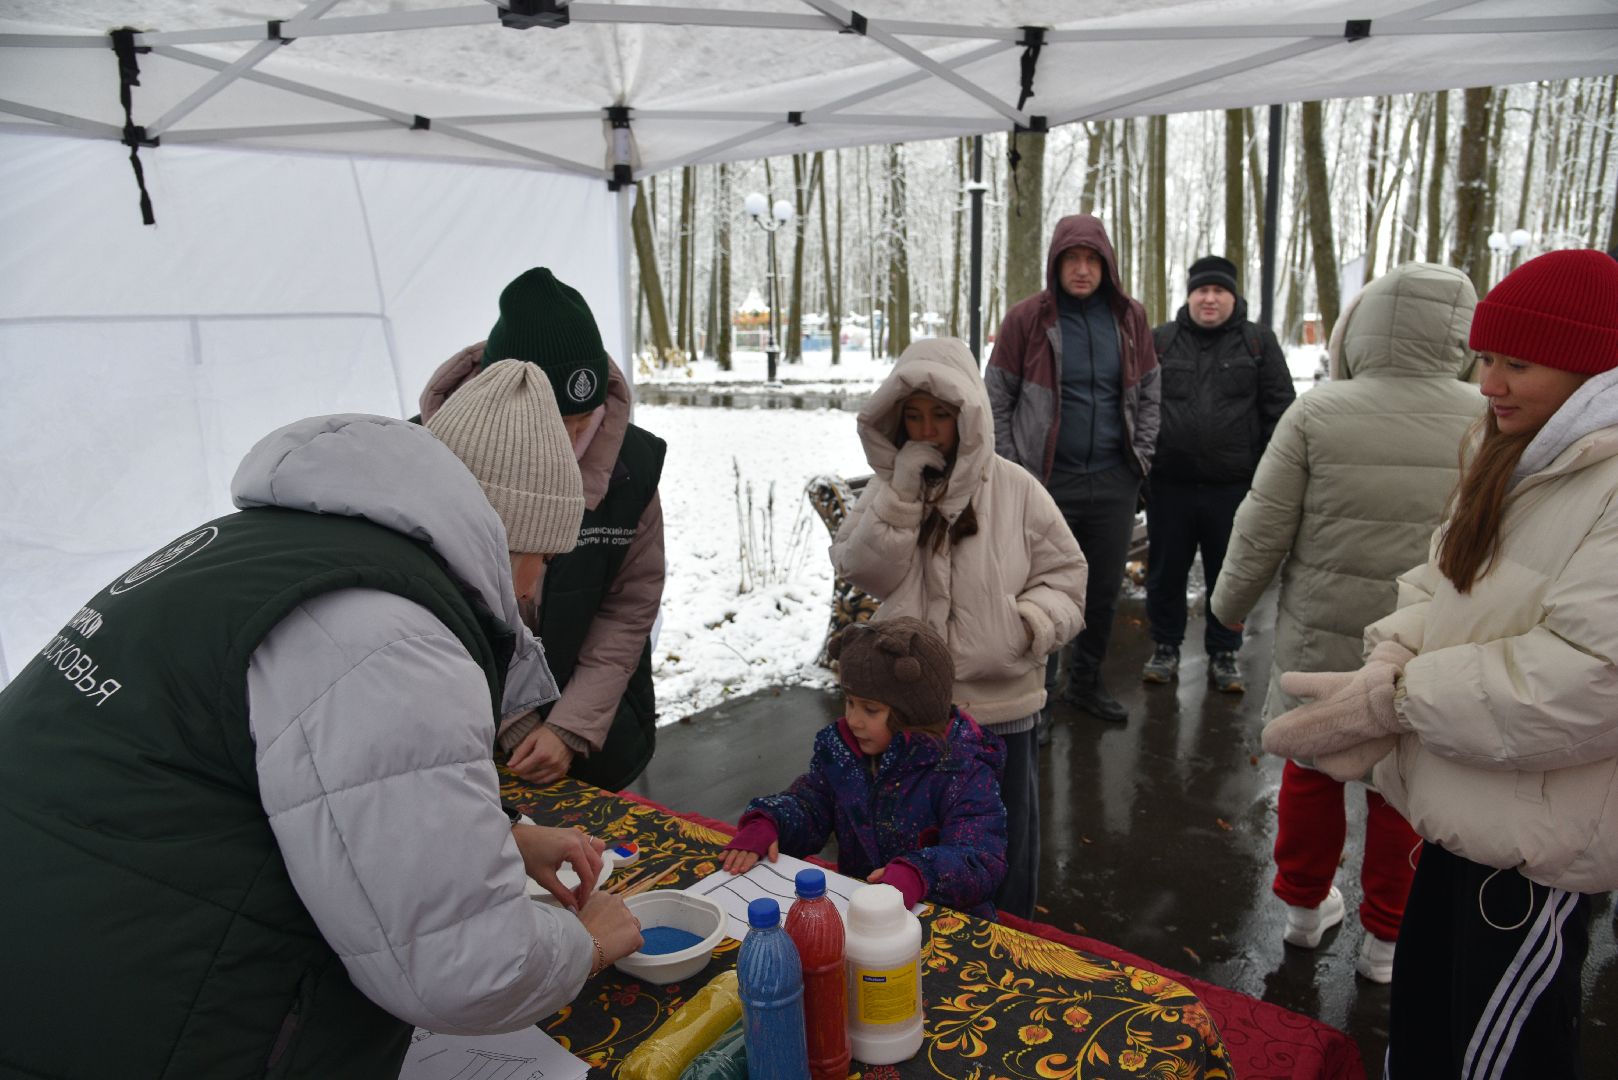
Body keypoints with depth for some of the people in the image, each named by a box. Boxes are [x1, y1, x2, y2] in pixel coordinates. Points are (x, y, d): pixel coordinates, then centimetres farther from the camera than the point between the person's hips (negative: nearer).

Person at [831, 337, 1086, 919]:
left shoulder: (1014, 489, -4)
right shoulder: (889, 488, 1)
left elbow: (1064, 573, 1)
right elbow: (862, 569, -10)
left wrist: (1030, 623, -18)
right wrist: (903, 492, -18)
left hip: (1000, 704, -1)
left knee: (1003, 861, 14)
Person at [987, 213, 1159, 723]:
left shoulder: (1130, 318, 5)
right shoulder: (1027, 318, -5)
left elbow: (1148, 394, 14)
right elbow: (995, 400, -1)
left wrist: (1141, 456, 5)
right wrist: (1010, 469, -5)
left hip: (1114, 481, 4)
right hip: (1047, 482, -3)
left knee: (1104, 591, 14)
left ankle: (1086, 682, 32)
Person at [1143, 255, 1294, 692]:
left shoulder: (1259, 342, 5)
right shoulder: (1160, 341, 7)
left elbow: (1278, 410, 4)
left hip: (1233, 487, 0)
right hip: (1170, 484, 1)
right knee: (1166, 573, 10)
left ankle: (1223, 655, 25)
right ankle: (1165, 648, 26)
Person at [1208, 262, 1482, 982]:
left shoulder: (1318, 411, -12)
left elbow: (1262, 529, -9)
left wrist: (1231, 605, 8)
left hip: (1321, 635, 0)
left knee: (1311, 770, 19)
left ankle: (1305, 908, 37)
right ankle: (1387, 940, 31)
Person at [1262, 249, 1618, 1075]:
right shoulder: (1514, 460, 8)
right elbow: (1439, 581, 8)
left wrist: (1394, 697, -24)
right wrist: (1392, 656, -13)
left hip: (1539, 834, -8)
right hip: (1468, 805, 8)